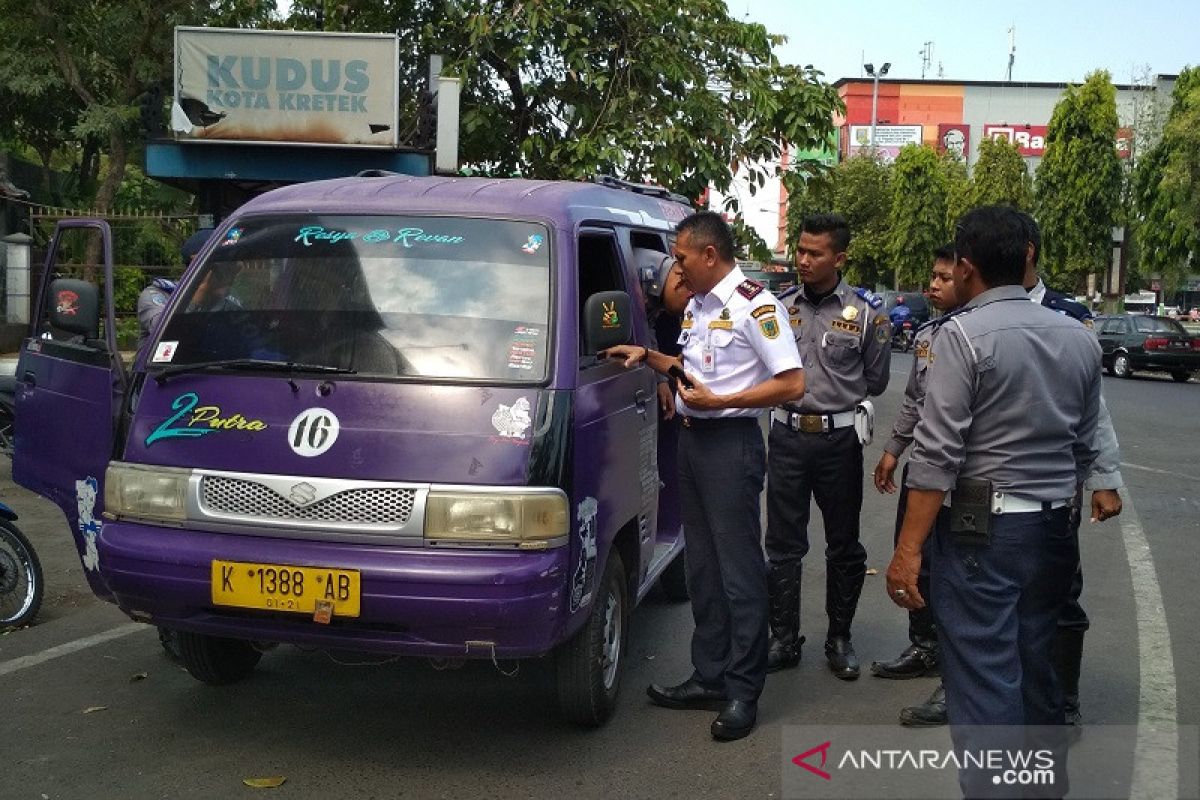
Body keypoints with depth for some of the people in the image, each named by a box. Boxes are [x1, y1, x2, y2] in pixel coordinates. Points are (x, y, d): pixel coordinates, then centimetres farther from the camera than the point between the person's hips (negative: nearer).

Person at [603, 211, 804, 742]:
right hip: (692, 440, 9)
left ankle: (743, 692, 3)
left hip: (731, 444, -9)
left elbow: (791, 384, -17)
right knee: (702, 565, 13)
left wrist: (717, 400, -19)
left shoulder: (754, 305, -13)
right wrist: (648, 356, 13)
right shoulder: (697, 305, 15)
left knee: (739, 568, -4)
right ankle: (710, 677, 23)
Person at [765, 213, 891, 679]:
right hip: (786, 435, 2)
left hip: (839, 439, -2)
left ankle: (839, 638, 24)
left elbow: (875, 381, 4)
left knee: (843, 545, 10)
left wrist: (836, 403, 5)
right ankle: (784, 640, 17)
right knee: (783, 544, 7)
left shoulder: (866, 312, -4)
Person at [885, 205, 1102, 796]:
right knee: (1035, 670, 19)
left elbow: (937, 453, -17)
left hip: (981, 528, -7)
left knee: (984, 683, -2)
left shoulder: (964, 334, -12)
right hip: (1054, 528, 7)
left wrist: (907, 550, -15)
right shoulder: (1080, 338, 8)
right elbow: (1084, 447, 12)